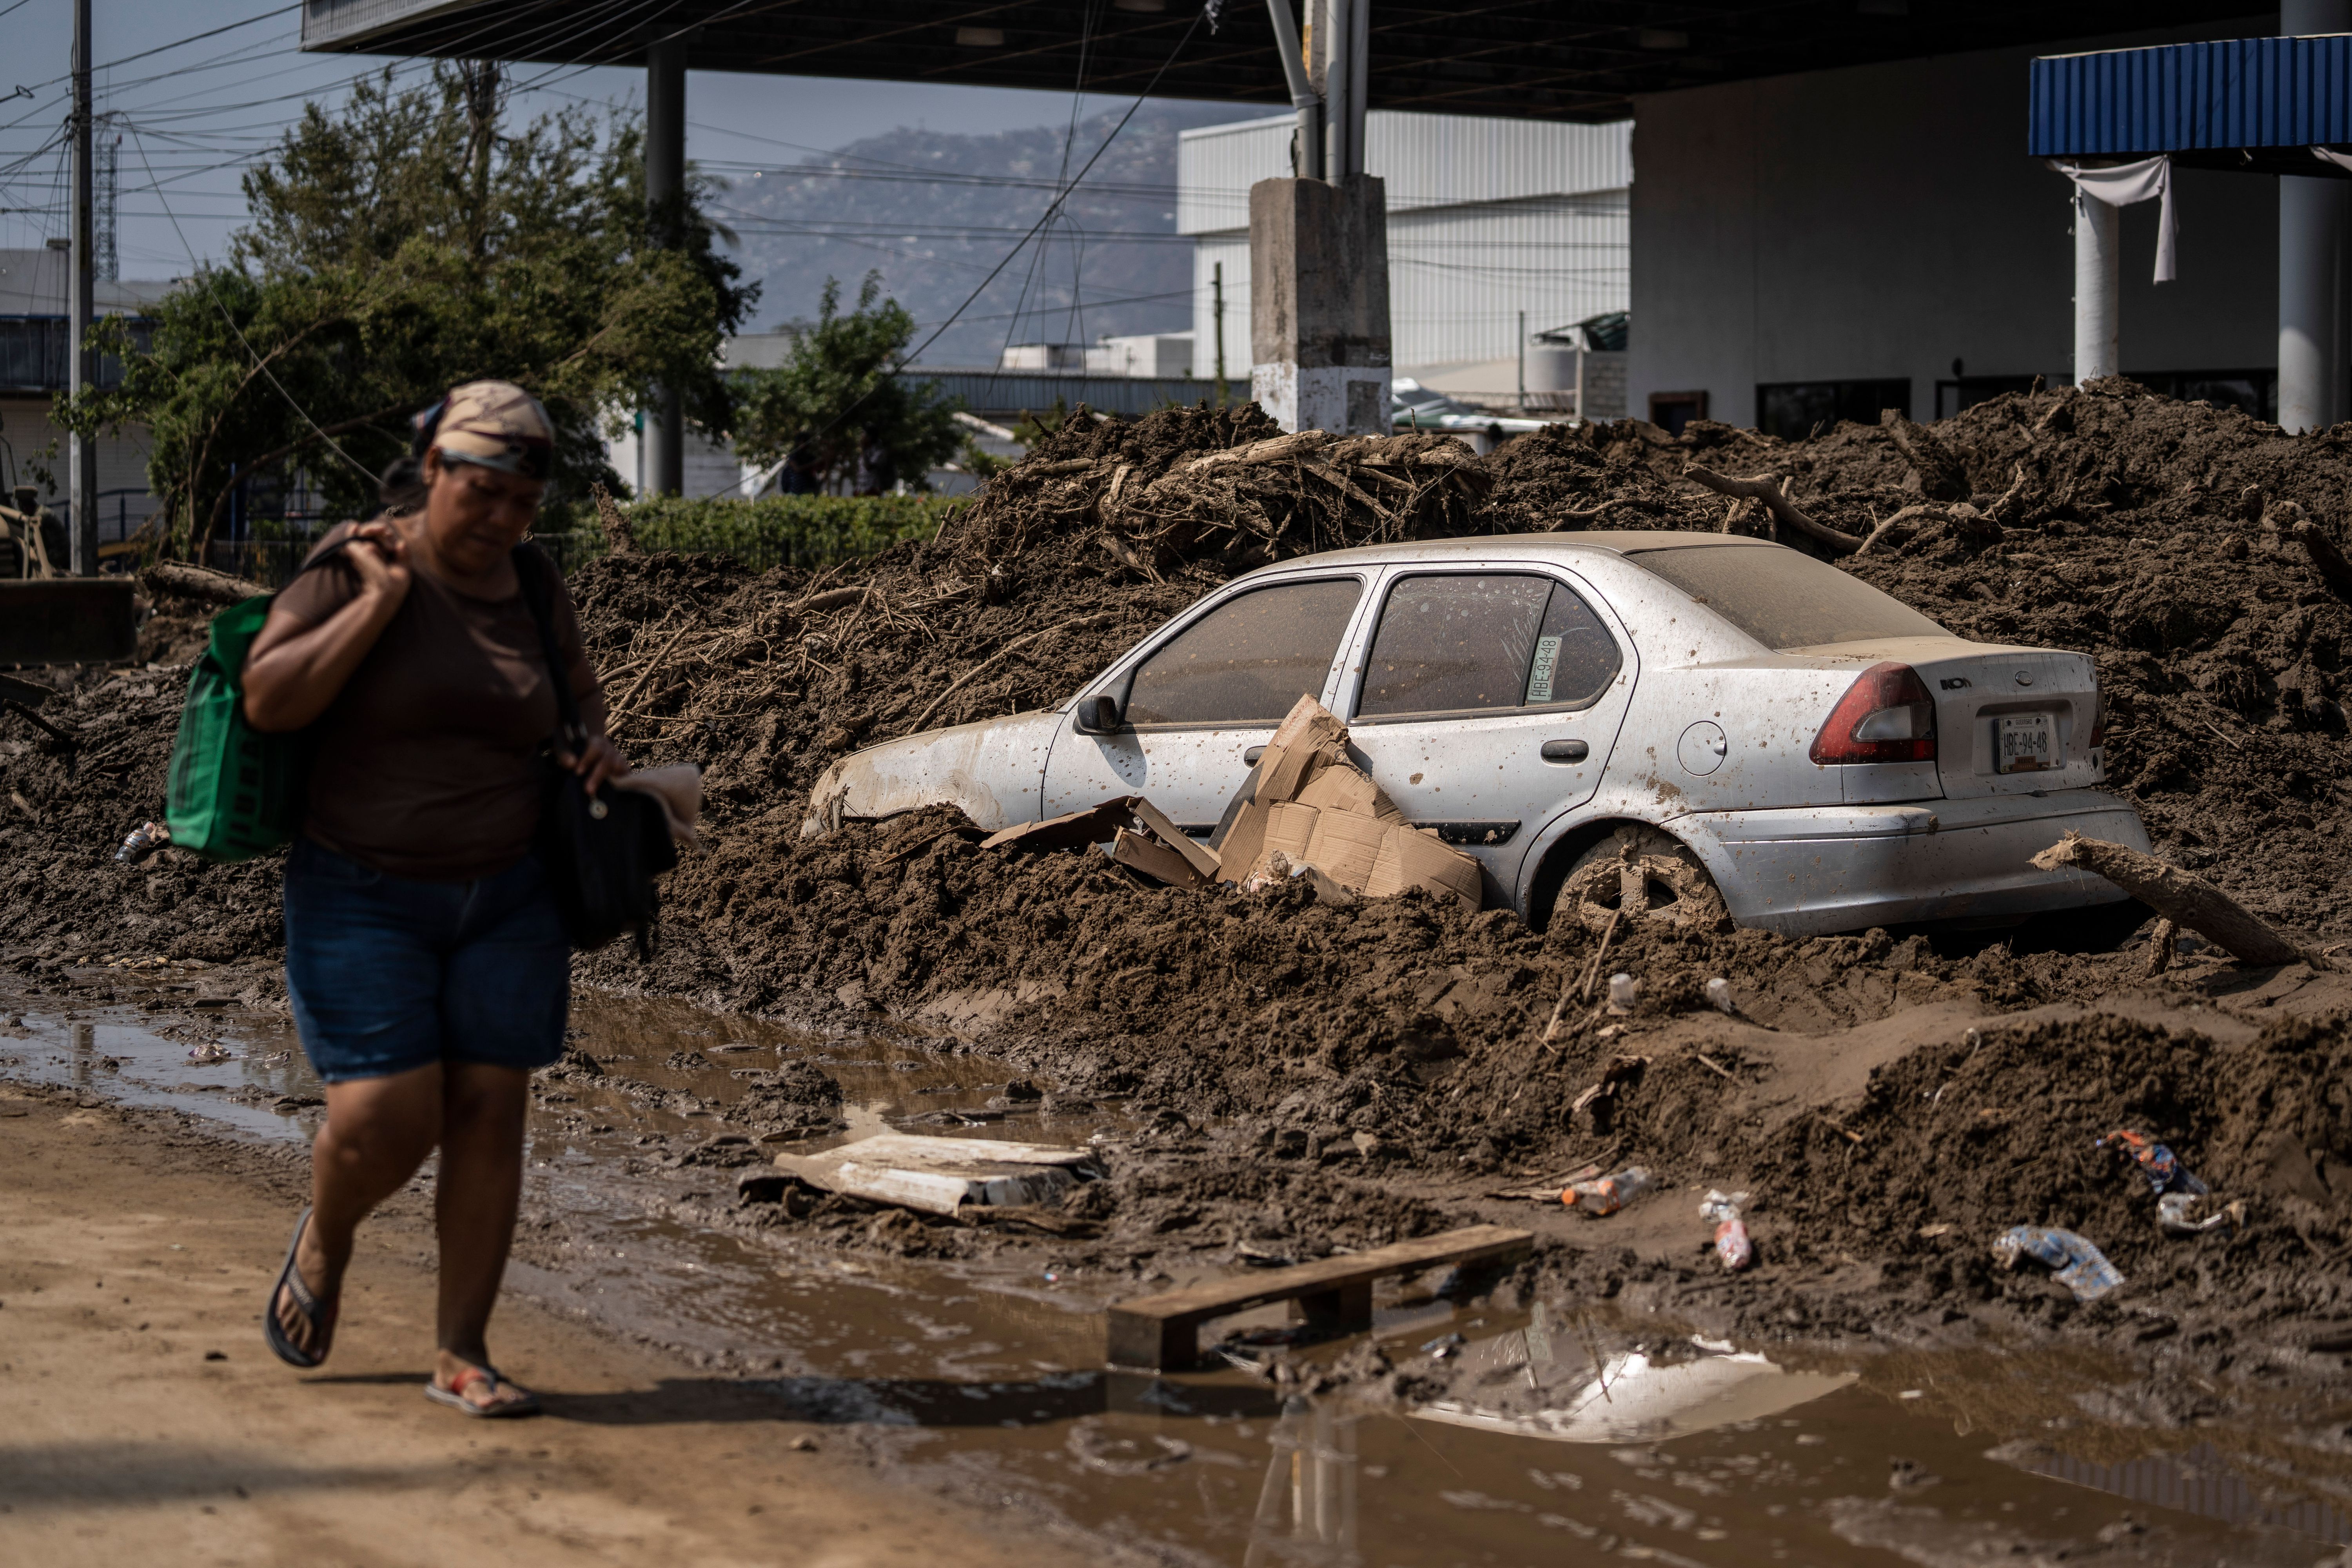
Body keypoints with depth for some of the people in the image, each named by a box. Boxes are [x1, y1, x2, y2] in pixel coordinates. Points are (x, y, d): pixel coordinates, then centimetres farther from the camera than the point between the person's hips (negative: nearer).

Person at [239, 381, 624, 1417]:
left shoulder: (531, 587, 2)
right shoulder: (352, 567, -11)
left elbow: (576, 686, 20)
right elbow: (268, 700, -20)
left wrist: (596, 750, -2)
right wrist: (380, 603, -23)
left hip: (507, 902, 4)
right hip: (364, 901, -4)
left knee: (488, 1117, -1)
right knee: (384, 1124, -11)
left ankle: (462, 1355, 8)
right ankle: (324, 1241, 23)